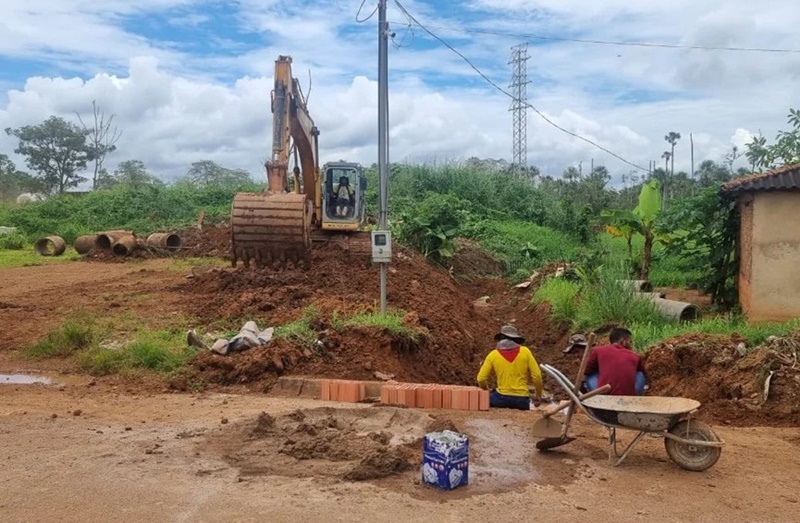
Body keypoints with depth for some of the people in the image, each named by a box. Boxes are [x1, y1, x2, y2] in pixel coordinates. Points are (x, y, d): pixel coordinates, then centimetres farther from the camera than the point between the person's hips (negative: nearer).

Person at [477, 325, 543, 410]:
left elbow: (481, 379, 0)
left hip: (502, 397, -1)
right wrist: (539, 393, 15)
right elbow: (537, 375, -1)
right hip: (522, 399, 1)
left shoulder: (493, 354, 0)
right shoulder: (525, 352, 0)